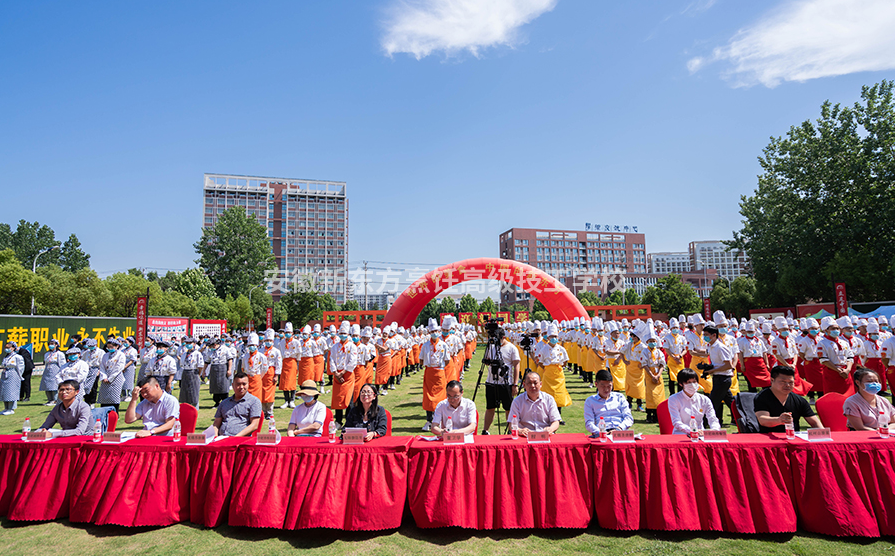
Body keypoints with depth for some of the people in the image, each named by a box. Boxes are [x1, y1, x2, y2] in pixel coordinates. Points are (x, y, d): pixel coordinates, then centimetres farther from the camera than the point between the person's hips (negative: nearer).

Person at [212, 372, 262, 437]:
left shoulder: (254, 401, 7)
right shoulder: (224, 402, 24)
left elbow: (254, 425, -2)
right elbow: (216, 424, 21)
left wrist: (236, 437, -12)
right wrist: (215, 436, 0)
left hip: (241, 438, -4)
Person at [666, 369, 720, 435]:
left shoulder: (705, 400, 12)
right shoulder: (673, 399, -1)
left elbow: (713, 420, 4)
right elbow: (676, 423, -10)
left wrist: (714, 429, -21)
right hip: (681, 435, -4)